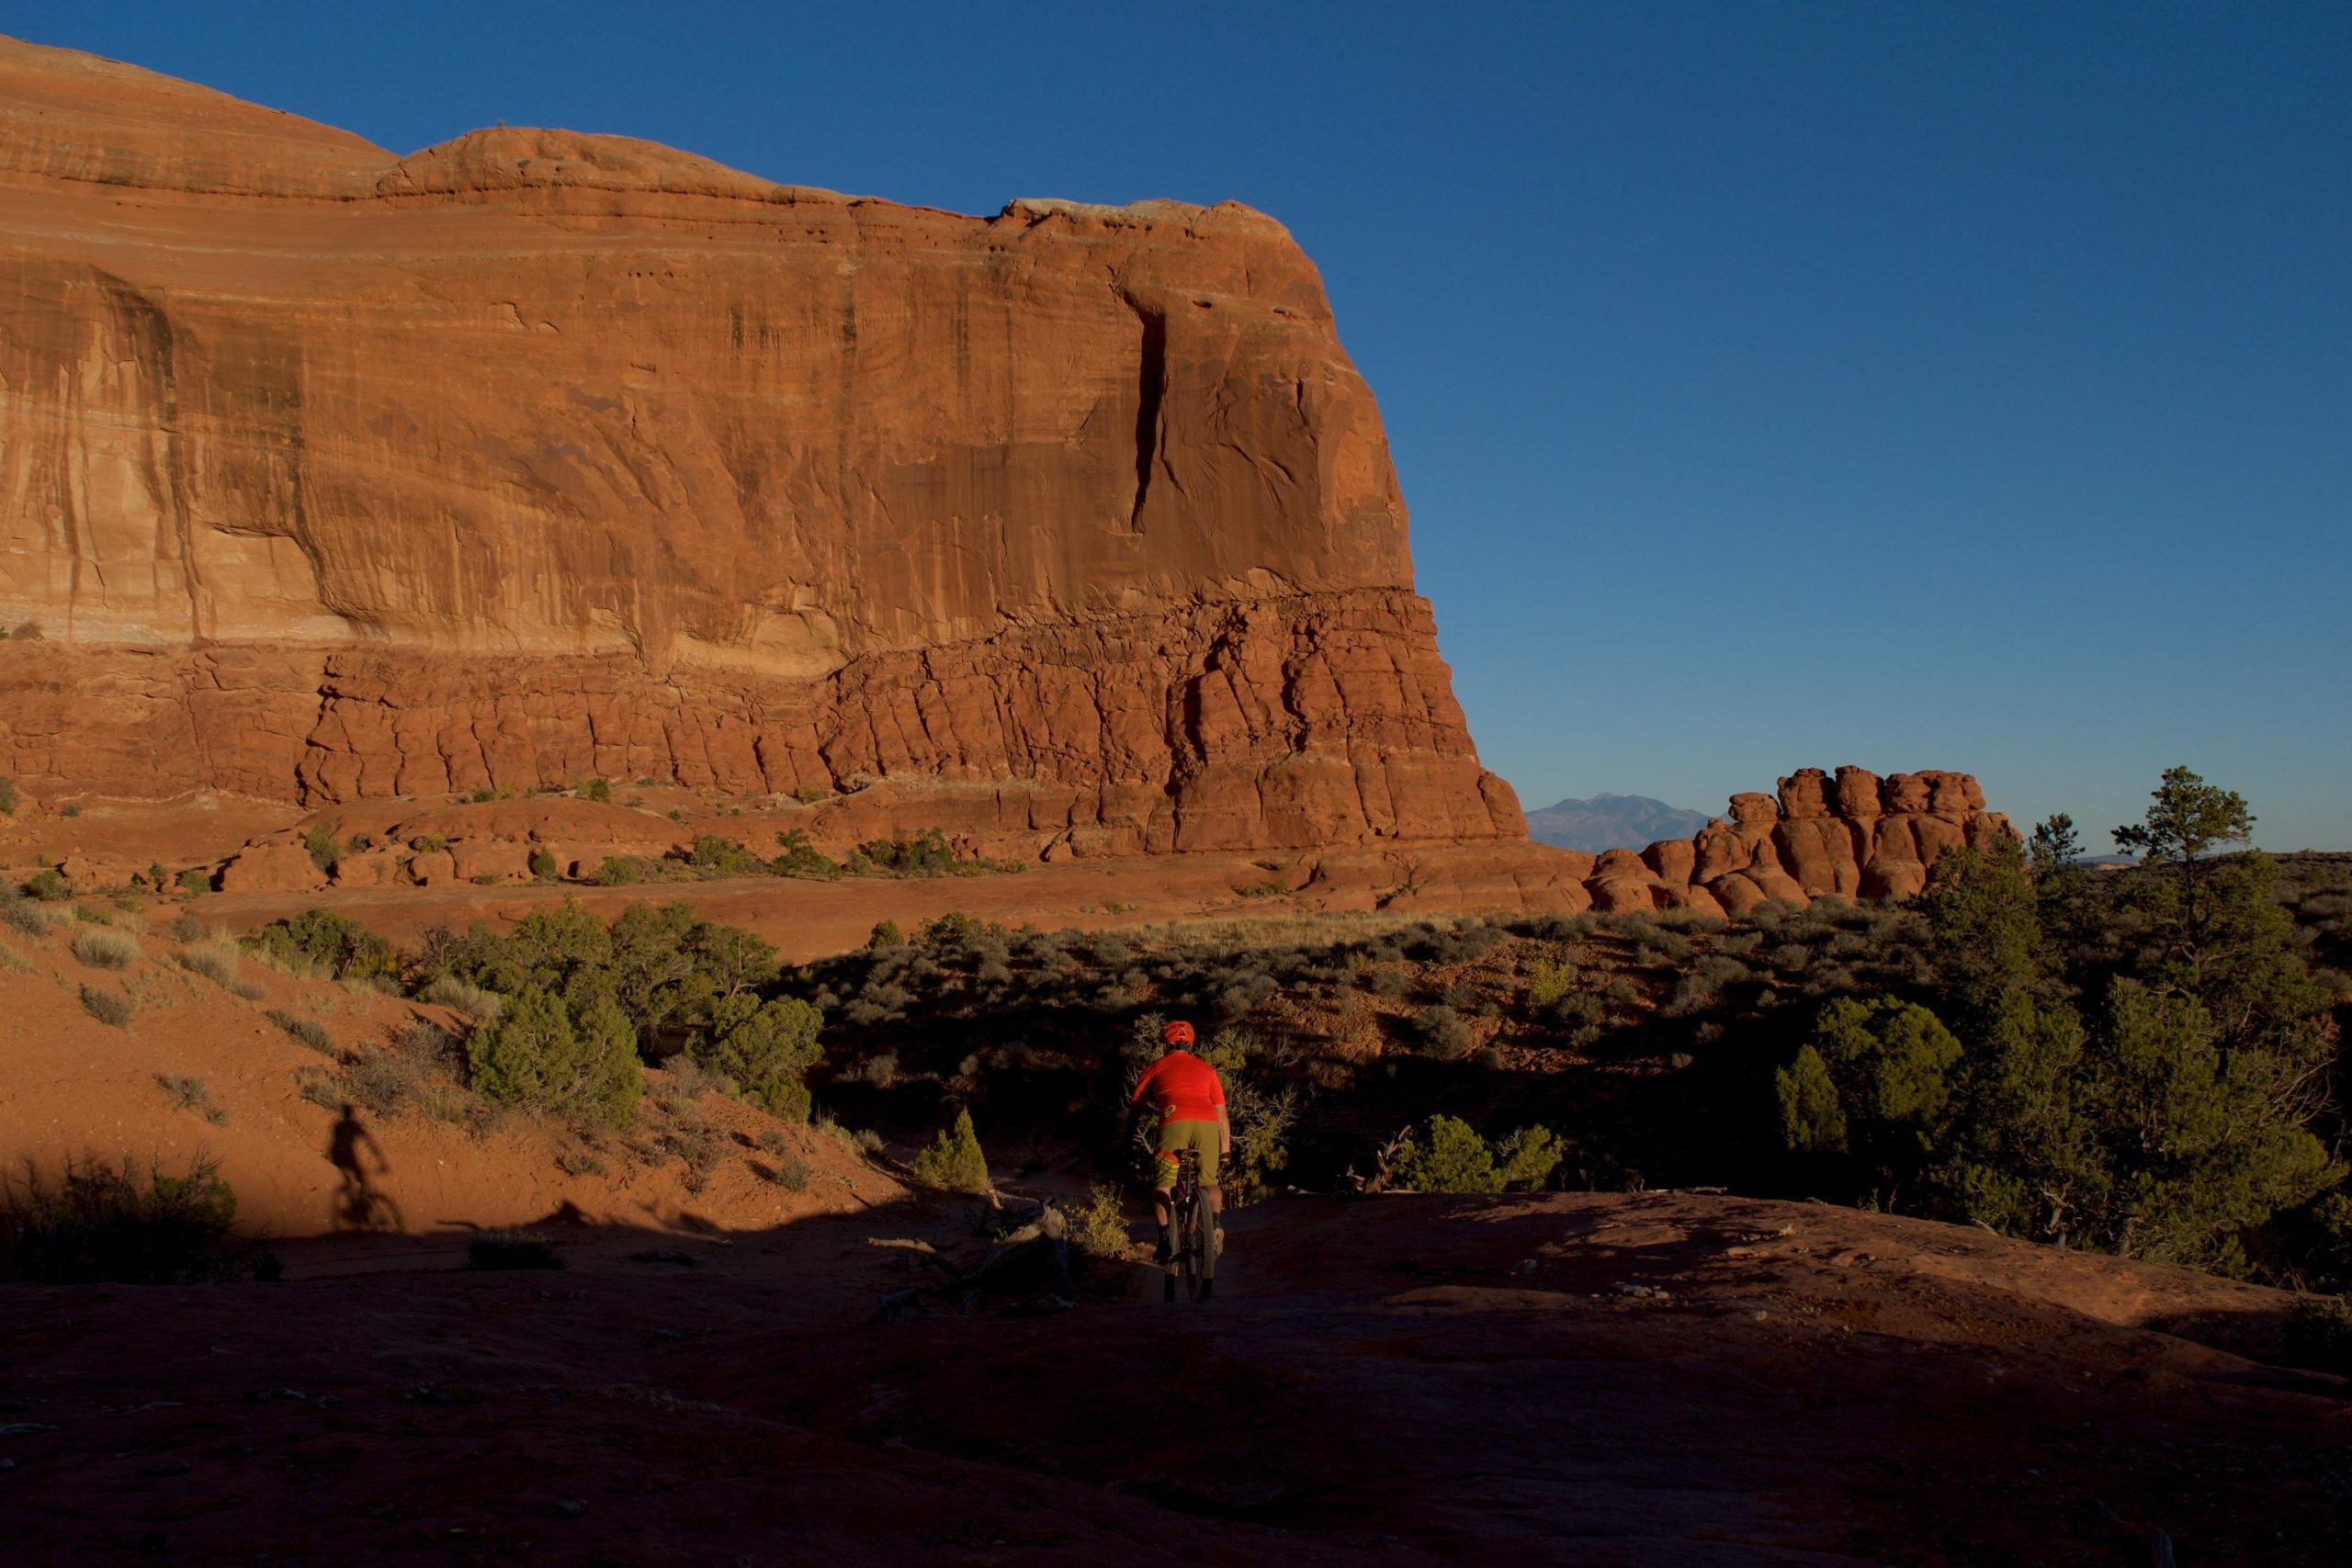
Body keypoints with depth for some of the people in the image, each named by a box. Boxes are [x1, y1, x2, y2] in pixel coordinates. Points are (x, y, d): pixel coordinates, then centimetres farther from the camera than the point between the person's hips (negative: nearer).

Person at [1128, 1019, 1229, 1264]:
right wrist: (1226, 1148, 34)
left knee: (1162, 1185, 6)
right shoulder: (1205, 1069, 31)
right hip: (1208, 1124, 2)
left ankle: (1166, 1240, -9)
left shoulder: (1156, 1068, 26)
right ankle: (1214, 1228, -3)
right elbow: (1221, 1113, 28)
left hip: (1174, 1123, -2)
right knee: (1209, 1182, 19)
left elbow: (1134, 1108, 29)